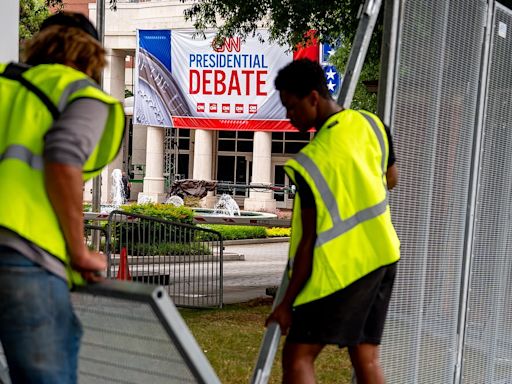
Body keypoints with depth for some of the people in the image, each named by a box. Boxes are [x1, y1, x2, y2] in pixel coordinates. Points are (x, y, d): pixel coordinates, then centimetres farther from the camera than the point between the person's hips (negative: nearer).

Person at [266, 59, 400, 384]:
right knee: (367, 357, 12)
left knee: (298, 356, 0)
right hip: (382, 255, 7)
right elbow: (391, 179, 15)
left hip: (341, 269, -7)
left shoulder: (310, 163, -22)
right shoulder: (371, 123, -2)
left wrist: (287, 303, -7)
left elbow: (310, 242, -17)